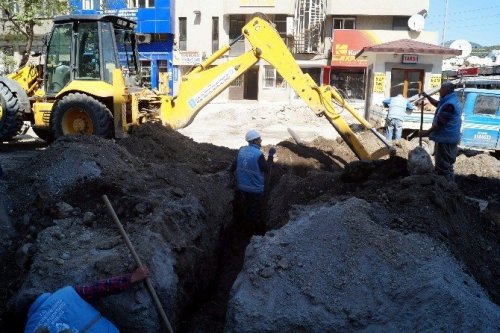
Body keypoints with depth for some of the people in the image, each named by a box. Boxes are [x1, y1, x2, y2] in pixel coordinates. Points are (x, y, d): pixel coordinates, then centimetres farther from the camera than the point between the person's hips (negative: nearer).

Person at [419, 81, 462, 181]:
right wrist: (427, 96, 18)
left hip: (445, 139, -11)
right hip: (447, 137, 11)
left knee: (444, 165, -3)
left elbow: (440, 123, -24)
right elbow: (437, 104, 30)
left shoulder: (449, 104, -24)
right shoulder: (450, 100, 11)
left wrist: (428, 132, -15)